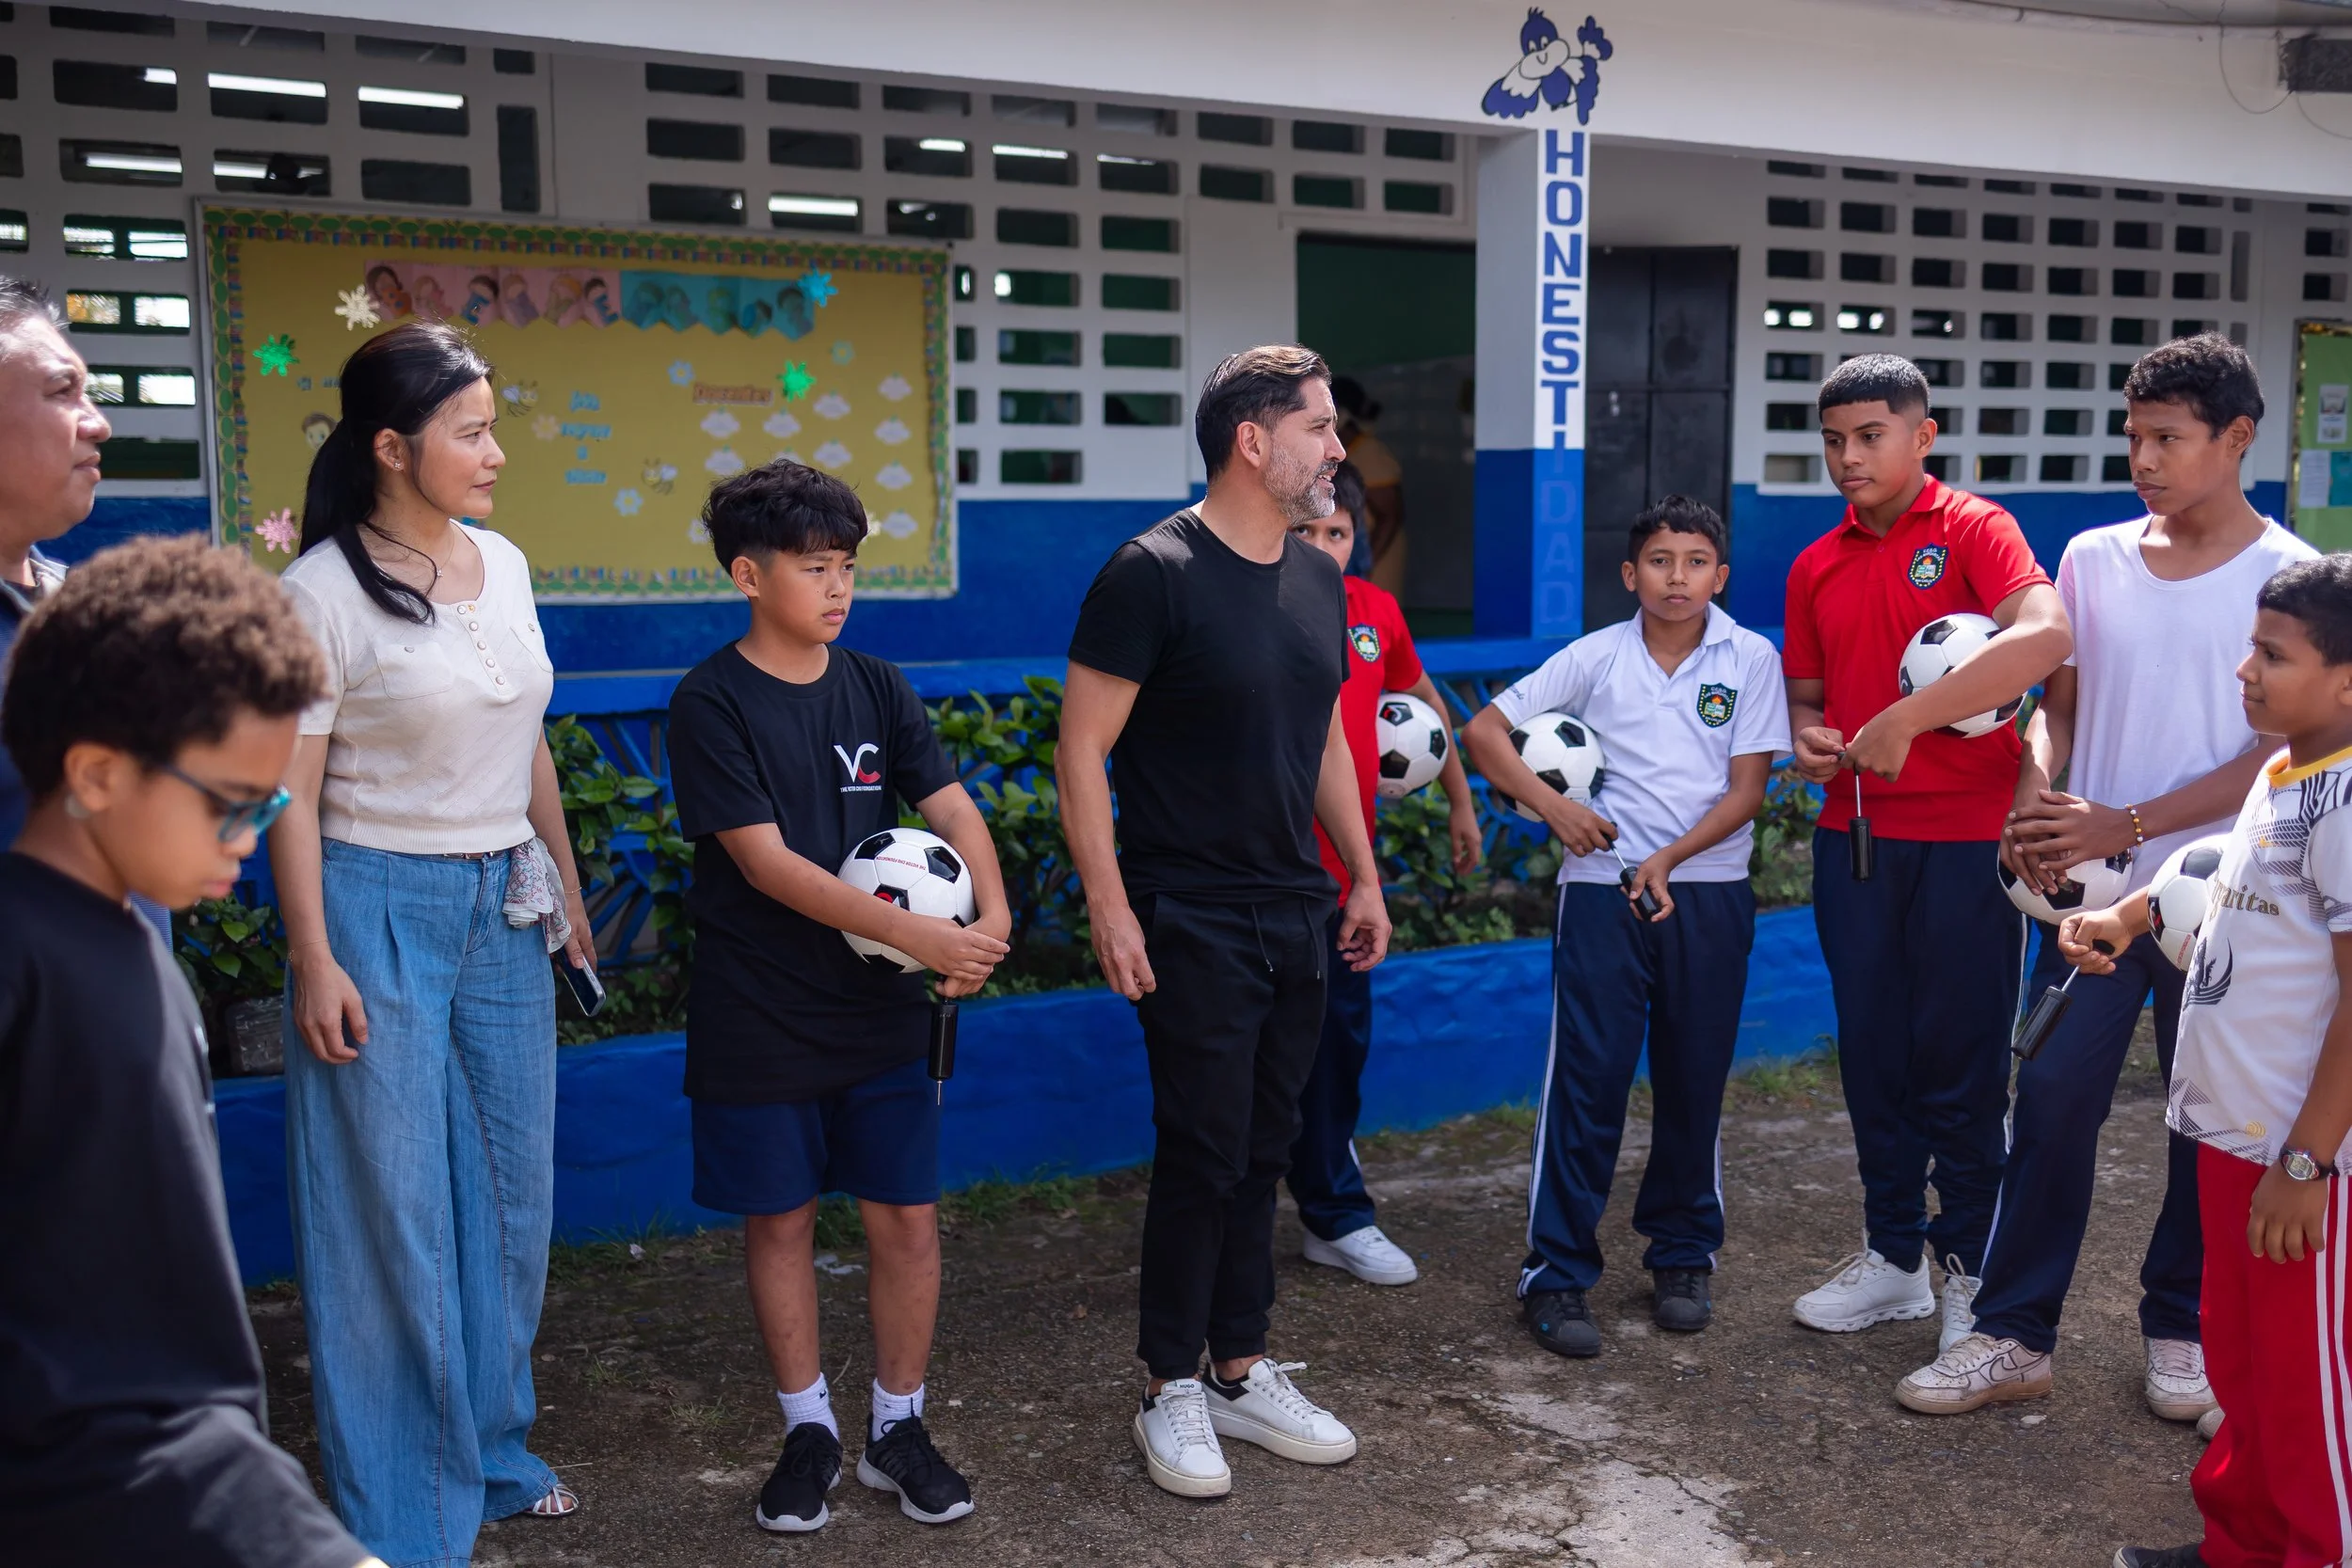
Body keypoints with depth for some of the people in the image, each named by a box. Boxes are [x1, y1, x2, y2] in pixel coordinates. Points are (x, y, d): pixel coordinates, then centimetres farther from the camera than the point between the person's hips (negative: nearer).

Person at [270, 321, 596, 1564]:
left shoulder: (502, 565, 7)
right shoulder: (325, 592, -12)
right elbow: (291, 790, -11)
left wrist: (565, 884, 18)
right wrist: (314, 961, -13)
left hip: (504, 906, 6)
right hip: (381, 905, -6)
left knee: (511, 1186, 13)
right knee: (394, 1205, 3)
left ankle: (490, 1449, 32)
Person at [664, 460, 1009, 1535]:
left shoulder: (876, 690, 5)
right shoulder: (711, 703, -10)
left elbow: (950, 808, -1)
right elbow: (764, 859, -18)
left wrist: (990, 919, -20)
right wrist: (913, 932, -25)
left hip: (882, 1012, 4)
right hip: (759, 1021, -3)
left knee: (907, 1215, 5)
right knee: (780, 1219, 8)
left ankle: (897, 1428, 23)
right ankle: (809, 1430, 26)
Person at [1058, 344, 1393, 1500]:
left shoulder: (1317, 581, 10)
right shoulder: (1154, 573, -13)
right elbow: (1082, 749, -14)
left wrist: (1362, 875, 16)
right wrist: (1109, 906, -18)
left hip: (1296, 917, 7)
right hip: (1192, 924, -7)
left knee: (1262, 1152, 14)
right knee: (1203, 1155, 0)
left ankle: (1242, 1370, 28)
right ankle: (1171, 1393, 17)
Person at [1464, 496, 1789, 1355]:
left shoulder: (1751, 660, 1)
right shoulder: (1595, 657, 2)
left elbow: (1746, 790, -3)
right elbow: (1486, 729, 4)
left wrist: (1668, 859, -15)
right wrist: (1551, 803, -8)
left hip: (1709, 890, 1)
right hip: (1603, 888, -1)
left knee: (1694, 1081, 10)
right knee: (1585, 1078, -3)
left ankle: (1683, 1257, 27)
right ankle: (1556, 1274, 5)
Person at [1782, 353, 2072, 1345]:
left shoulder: (1972, 529, -7)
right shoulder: (1816, 567, 10)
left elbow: (2046, 636, -25)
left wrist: (1904, 720, -26)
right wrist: (1807, 739, -6)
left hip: (1967, 835, -5)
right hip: (1854, 834, 5)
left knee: (1961, 1057, 3)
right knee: (1873, 1052, 11)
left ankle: (1971, 1265, 19)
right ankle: (1893, 1255, 26)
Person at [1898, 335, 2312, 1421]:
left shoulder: (2288, 577, -5)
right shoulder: (2093, 558, 6)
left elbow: (2282, 753, -10)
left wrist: (2126, 824, -19)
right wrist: (2034, 803, -10)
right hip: (2094, 887, 2)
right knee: (2051, 1102, 1)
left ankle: (2181, 1329, 27)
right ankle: (2014, 1335, 11)